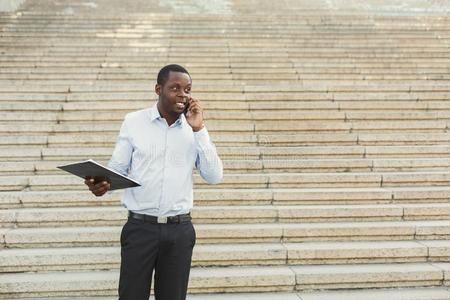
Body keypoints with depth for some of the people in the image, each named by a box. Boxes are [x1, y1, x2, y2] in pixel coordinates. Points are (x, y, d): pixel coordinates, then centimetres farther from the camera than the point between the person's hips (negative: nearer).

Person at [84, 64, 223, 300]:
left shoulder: (194, 129, 5)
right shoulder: (134, 122, 0)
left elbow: (214, 177, -2)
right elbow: (117, 169, 1)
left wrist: (199, 130, -8)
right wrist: (101, 184, -21)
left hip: (179, 230, 2)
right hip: (140, 227, -2)